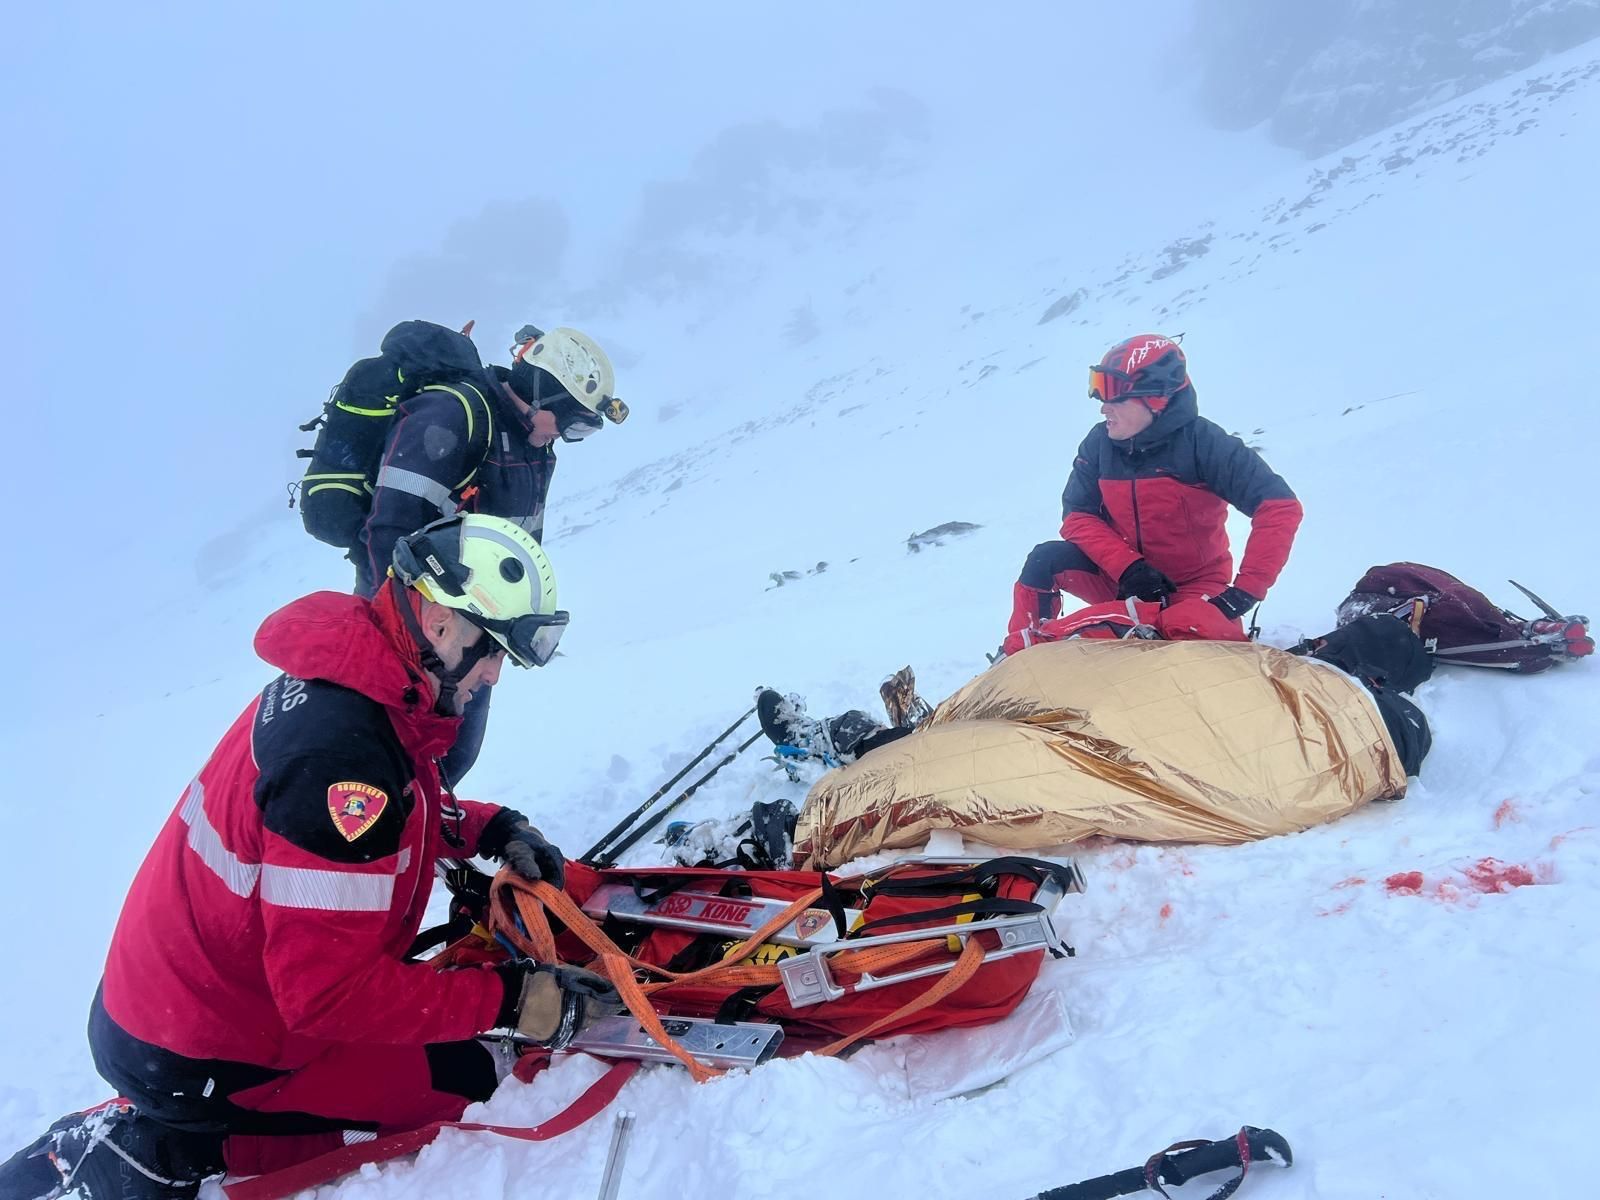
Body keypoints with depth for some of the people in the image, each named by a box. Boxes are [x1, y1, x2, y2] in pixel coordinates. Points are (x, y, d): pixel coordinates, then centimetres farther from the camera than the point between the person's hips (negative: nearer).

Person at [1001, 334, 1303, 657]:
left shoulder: (1202, 441, -19)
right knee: (1046, 560, -21)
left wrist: (1245, 591, -28)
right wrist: (1129, 567, -22)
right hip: (1124, 581, 3)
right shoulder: (1100, 443, -7)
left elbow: (1280, 507, -23)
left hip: (1193, 587, -3)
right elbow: (1077, 516, -6)